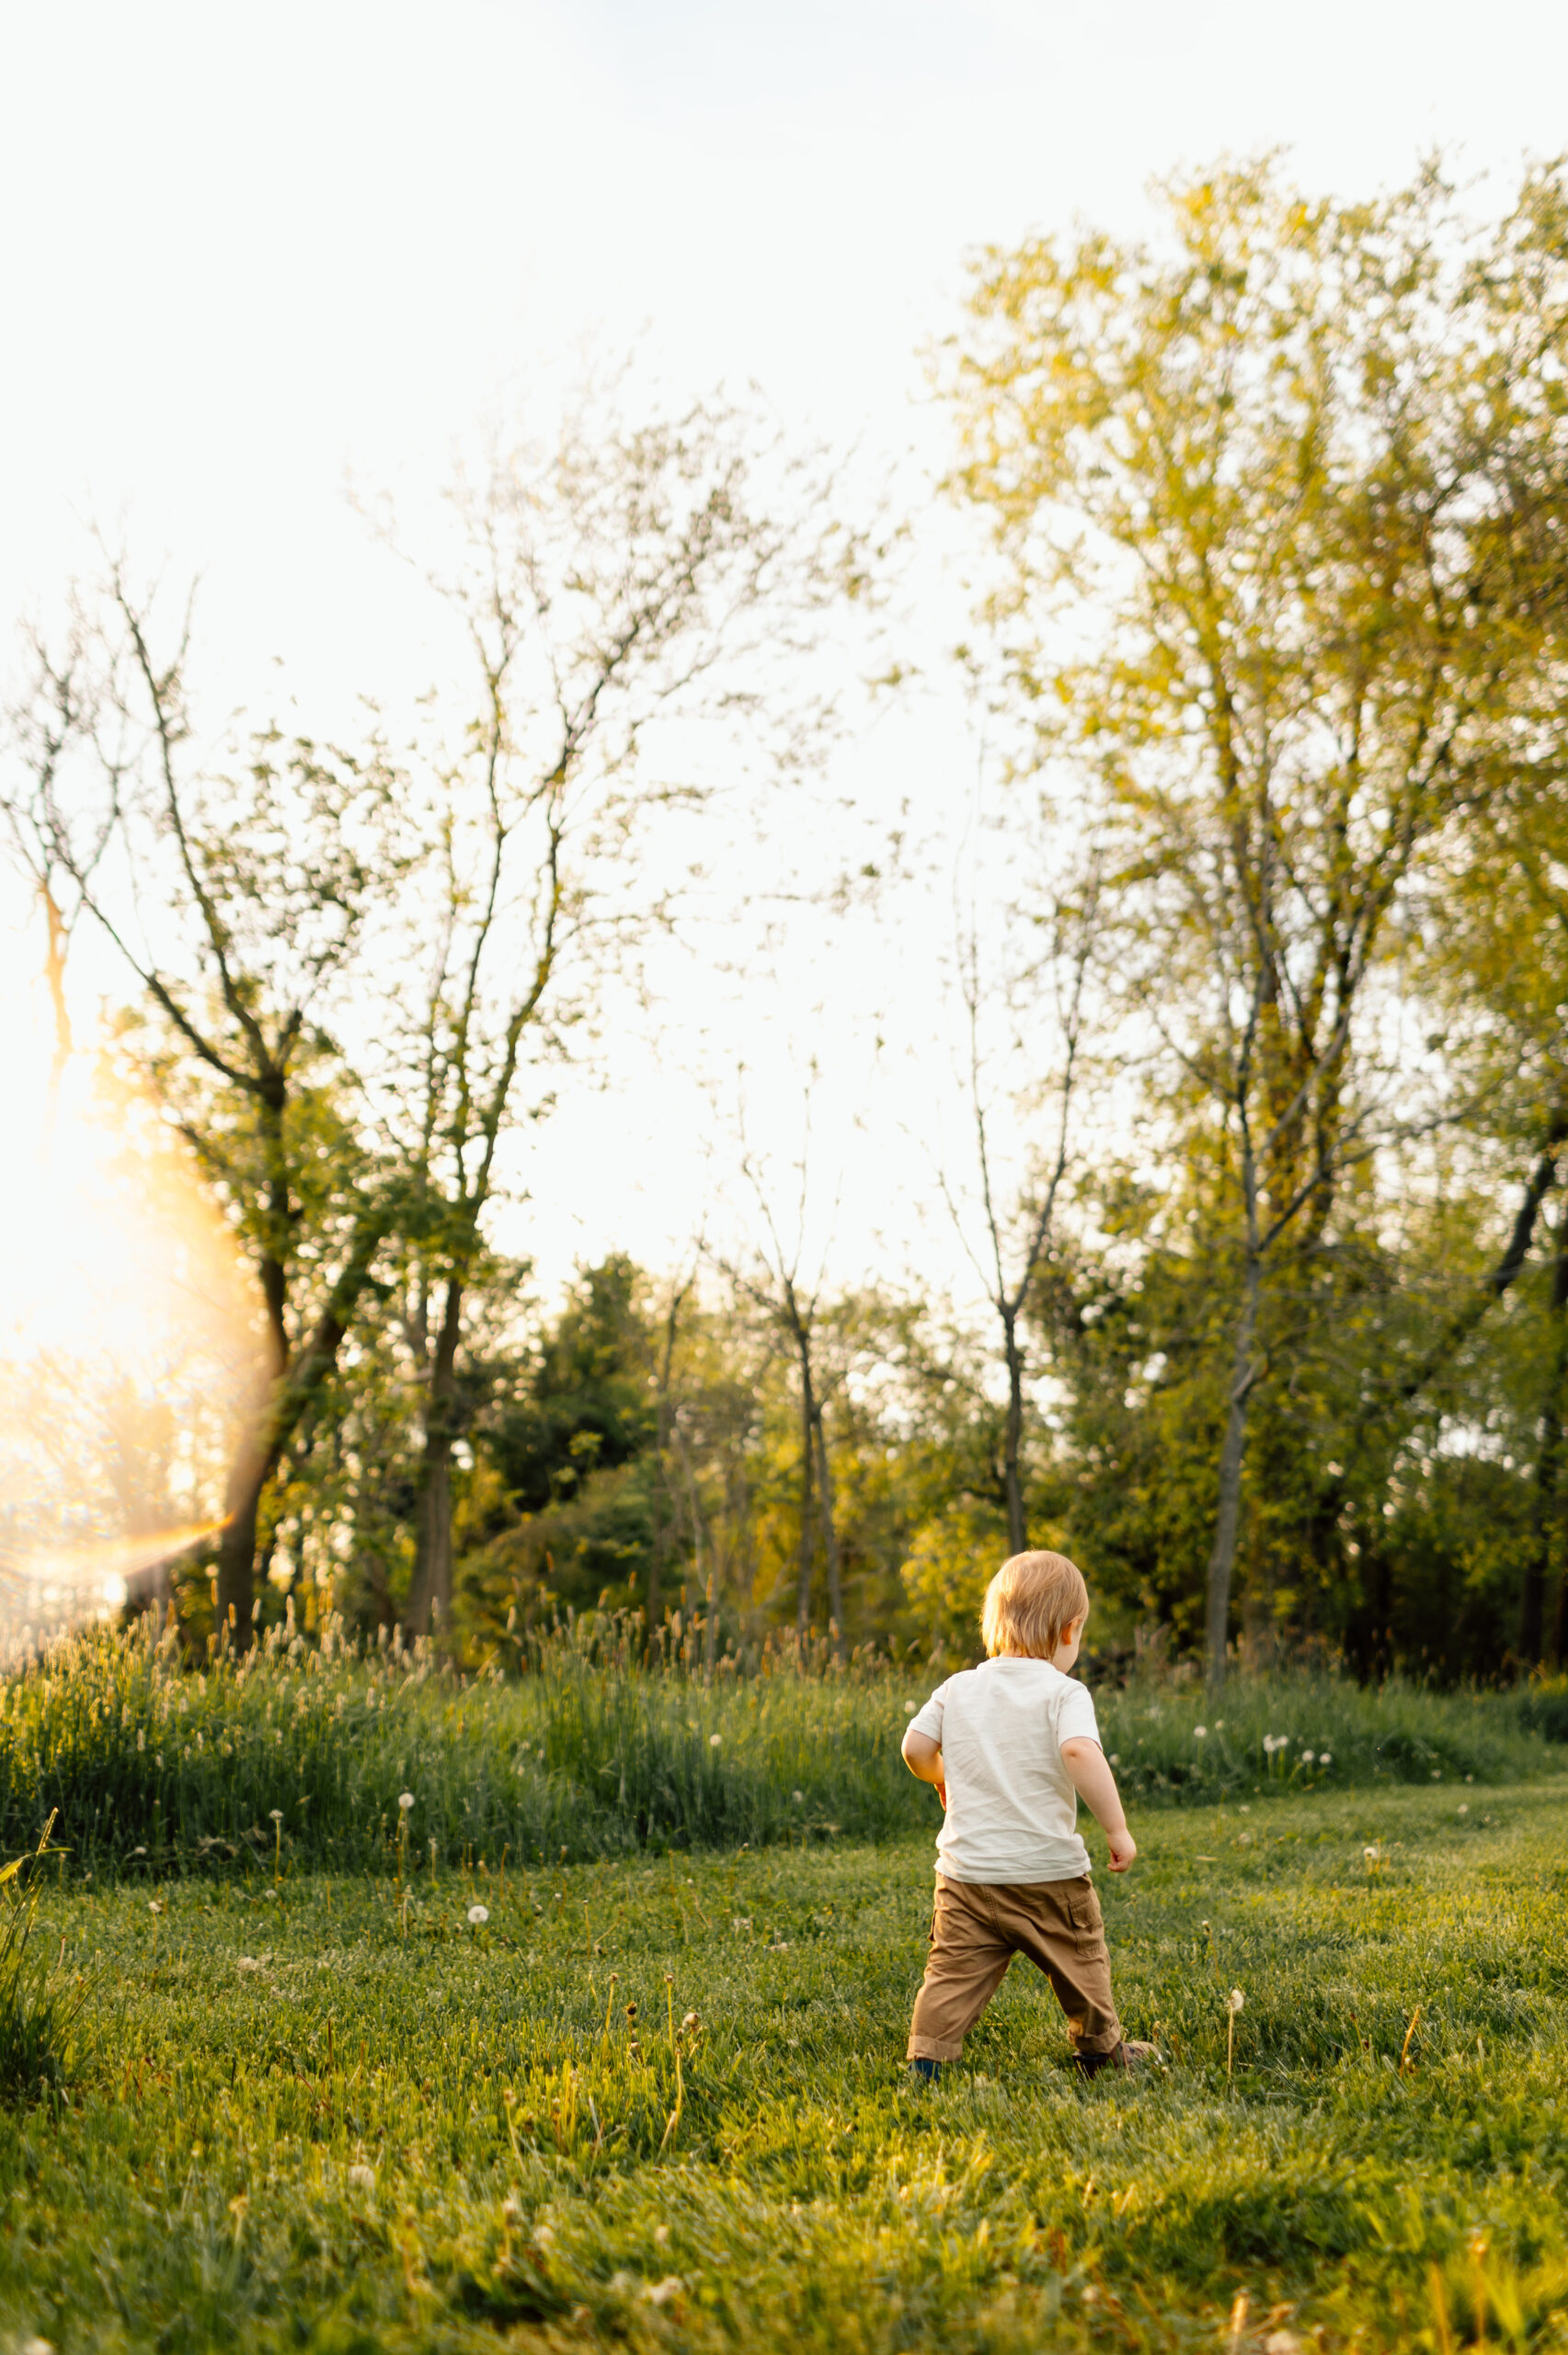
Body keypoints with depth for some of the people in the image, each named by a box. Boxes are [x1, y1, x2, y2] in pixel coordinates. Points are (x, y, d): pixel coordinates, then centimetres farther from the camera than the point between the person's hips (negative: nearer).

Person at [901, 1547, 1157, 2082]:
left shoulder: (959, 1688, 3)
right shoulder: (1063, 1692, -10)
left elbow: (915, 1746, 3)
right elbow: (1080, 1752, -27)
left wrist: (944, 1780, 24)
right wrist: (1117, 1828, -21)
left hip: (967, 1872, 3)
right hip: (1047, 1869, -3)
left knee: (955, 1969, 6)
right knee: (1080, 1960, 19)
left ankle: (927, 2057, -3)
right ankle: (1100, 2048, 34)